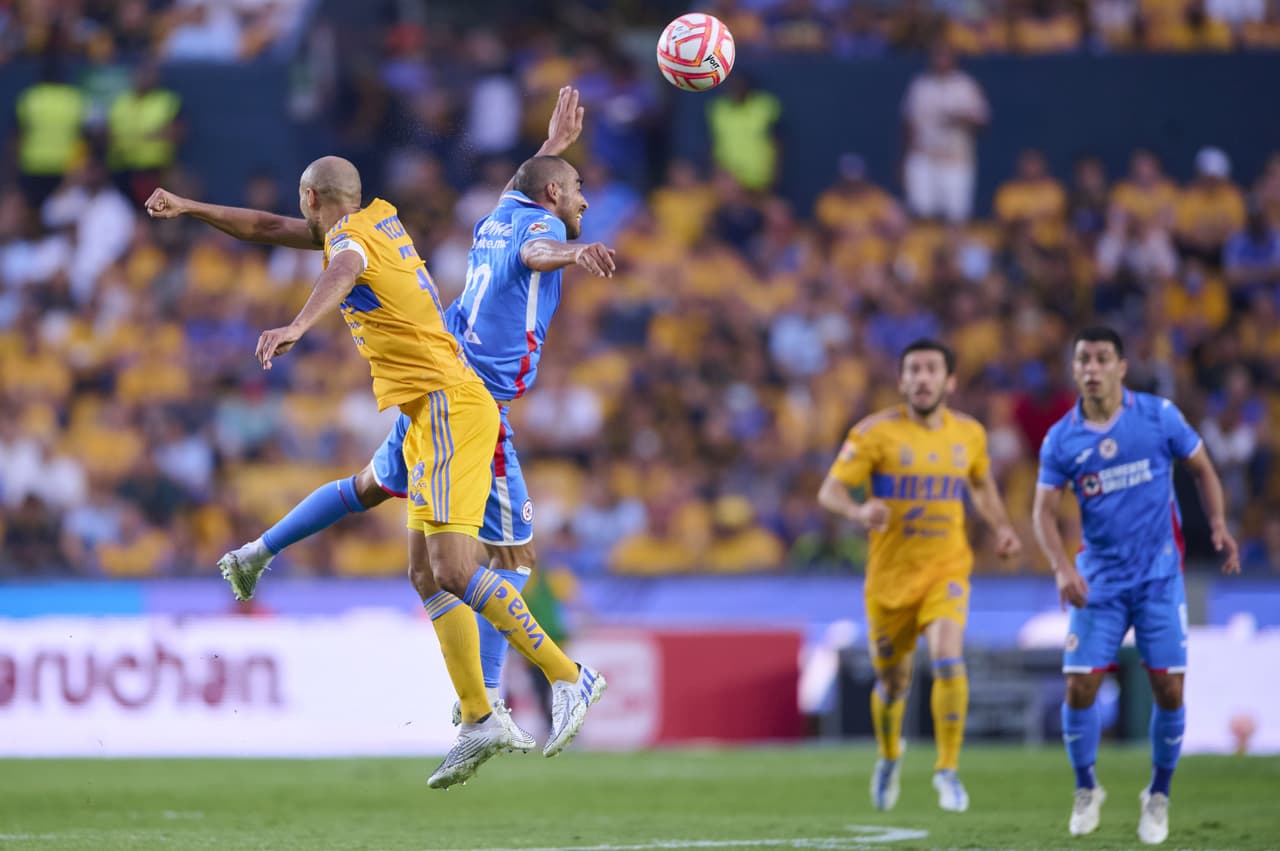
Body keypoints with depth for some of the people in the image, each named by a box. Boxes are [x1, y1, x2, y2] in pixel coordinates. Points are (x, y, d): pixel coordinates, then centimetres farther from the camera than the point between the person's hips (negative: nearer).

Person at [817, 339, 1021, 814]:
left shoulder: (969, 433, 2)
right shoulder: (876, 432, -9)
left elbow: (982, 486, 22)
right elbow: (829, 492, -12)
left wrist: (1001, 527, 5)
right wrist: (860, 512, -34)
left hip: (946, 570, 1)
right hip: (890, 574, -1)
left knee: (947, 659, -24)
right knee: (891, 681, 10)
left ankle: (948, 770, -11)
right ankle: (889, 757, 42)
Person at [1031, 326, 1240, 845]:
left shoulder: (1158, 415, -6)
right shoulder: (1060, 439, -4)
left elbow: (1201, 468, 5)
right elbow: (1044, 510, -3)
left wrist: (1218, 524, -9)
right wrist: (1062, 568, -19)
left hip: (1159, 577, -1)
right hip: (1099, 582, 1)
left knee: (1169, 690, -4)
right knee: (1079, 687, -6)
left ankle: (1158, 796, 17)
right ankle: (1086, 791, 18)